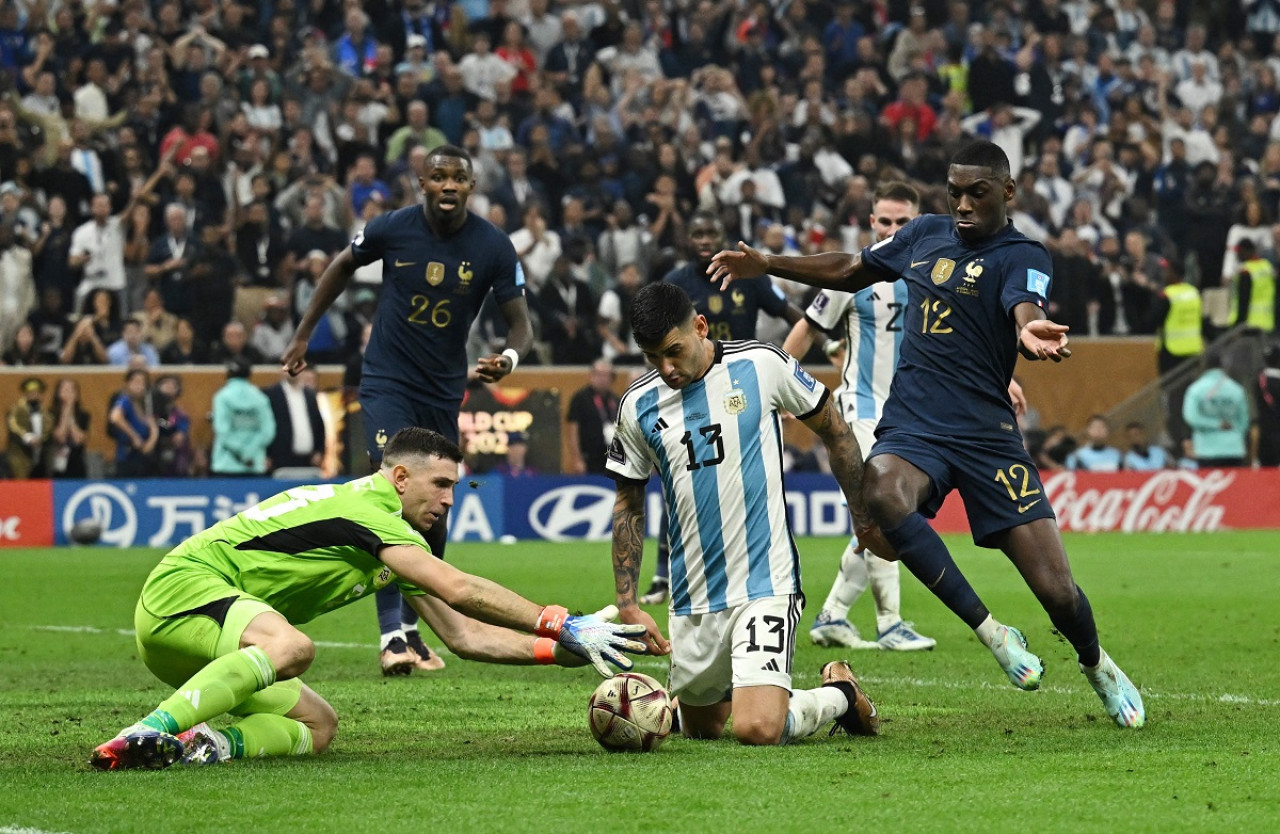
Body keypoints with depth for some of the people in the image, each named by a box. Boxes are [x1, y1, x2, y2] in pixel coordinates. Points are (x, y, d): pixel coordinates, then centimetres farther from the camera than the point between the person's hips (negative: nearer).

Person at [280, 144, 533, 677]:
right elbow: (343, 267, 9)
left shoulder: (493, 247, -9)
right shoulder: (393, 228, -10)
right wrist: (302, 335, 11)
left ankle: (413, 630, 25)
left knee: (433, 518, 8)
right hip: (387, 381, -3)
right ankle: (391, 636, -25)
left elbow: (520, 320, -6)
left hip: (444, 390, 3)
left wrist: (509, 358, -29)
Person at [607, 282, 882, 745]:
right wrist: (627, 604, 4)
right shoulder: (639, 404, 0)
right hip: (692, 598, 4)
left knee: (757, 729, -18)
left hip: (765, 583, -4)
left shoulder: (761, 365, -9)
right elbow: (628, 506, 10)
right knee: (701, 728, 14)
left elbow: (834, 429, 6)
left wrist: (865, 518, 10)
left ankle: (838, 695, 13)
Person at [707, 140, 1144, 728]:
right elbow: (852, 271, 30)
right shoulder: (926, 234, 13)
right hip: (912, 429, 3)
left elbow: (1026, 314, -28)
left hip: (988, 434, -3)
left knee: (1057, 592, -8)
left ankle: (1097, 666, 30)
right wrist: (767, 265, 26)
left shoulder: (1021, 257, -5)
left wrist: (1033, 334, -52)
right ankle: (990, 632, -21)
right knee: (883, 496, -35)